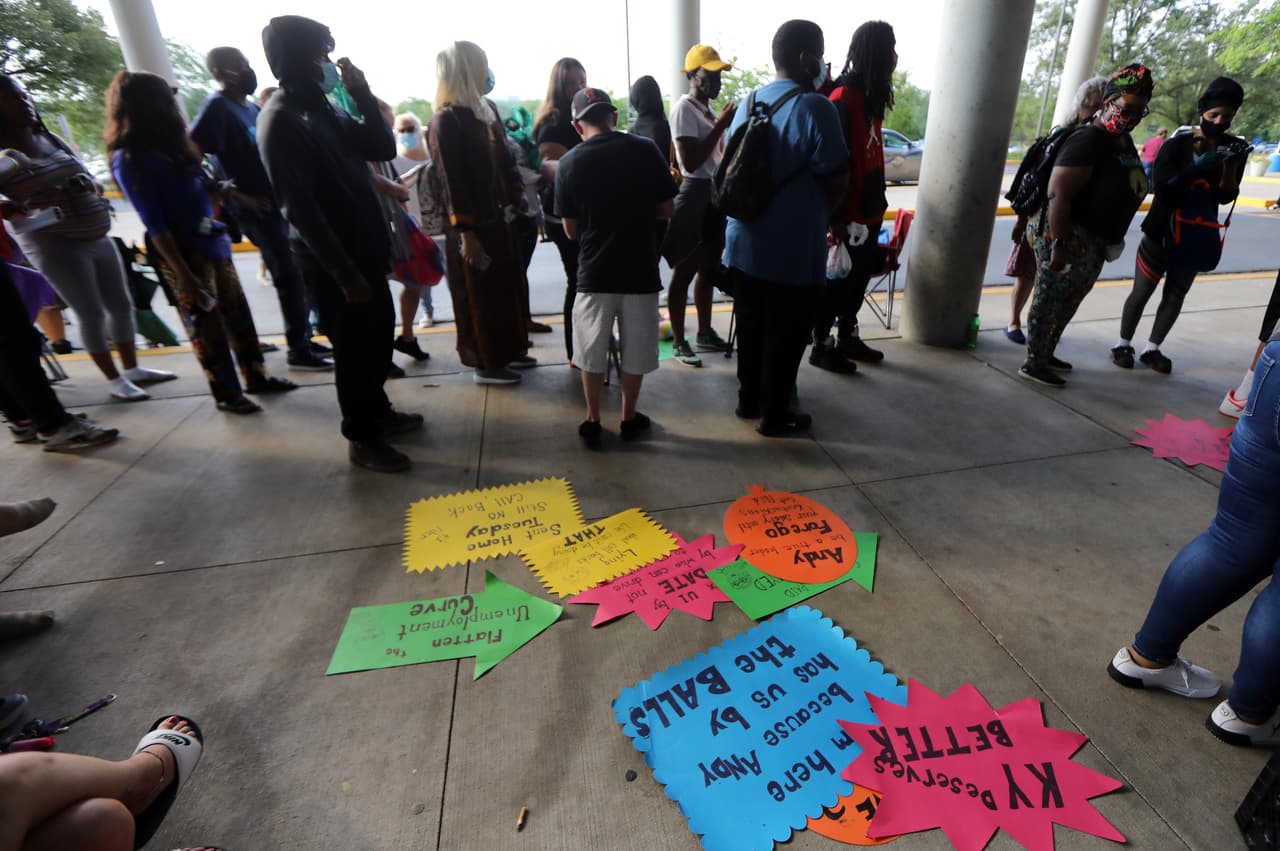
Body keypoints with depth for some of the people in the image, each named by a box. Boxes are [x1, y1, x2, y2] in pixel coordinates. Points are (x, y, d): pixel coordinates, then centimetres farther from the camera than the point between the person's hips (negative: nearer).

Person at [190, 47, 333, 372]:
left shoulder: (253, 107, 14)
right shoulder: (217, 107, -11)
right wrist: (239, 197, -18)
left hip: (283, 202, 8)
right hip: (260, 209, -8)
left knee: (298, 274, 13)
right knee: (290, 277, -6)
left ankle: (304, 339, 25)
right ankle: (298, 349, 4)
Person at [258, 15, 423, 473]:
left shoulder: (325, 107, 12)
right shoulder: (280, 121, -15)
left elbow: (383, 149, 12)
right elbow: (300, 208, -20)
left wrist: (363, 95, 0)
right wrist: (344, 274, -22)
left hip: (364, 247, 9)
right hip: (331, 261, -8)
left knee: (379, 333, 17)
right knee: (355, 346, 0)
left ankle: (378, 410, 36)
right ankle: (362, 438, 16)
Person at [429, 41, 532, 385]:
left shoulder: (487, 109, 11)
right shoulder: (446, 120, -13)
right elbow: (453, 182, -17)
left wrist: (517, 193, 6)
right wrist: (466, 233, -20)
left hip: (498, 219, 8)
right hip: (474, 226, -8)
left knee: (508, 287, 15)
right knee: (480, 295, 1)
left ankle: (507, 351, 30)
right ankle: (486, 363, 13)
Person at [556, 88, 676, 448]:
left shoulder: (569, 162, -3)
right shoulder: (645, 149, -3)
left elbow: (571, 230, 1)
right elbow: (666, 209, 2)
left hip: (594, 273, 0)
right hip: (640, 270, 0)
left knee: (592, 353, 13)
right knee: (635, 351, 13)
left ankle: (592, 423, 21)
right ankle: (629, 419, 25)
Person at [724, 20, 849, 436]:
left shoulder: (749, 103, 9)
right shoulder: (815, 106, -13)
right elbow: (837, 180, -10)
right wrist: (822, 214, 8)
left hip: (744, 244, 7)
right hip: (794, 252, -7)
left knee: (750, 328, 17)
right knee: (785, 336, 5)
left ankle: (749, 400, 29)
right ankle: (774, 415, 15)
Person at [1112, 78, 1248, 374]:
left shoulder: (1234, 149, 1)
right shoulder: (1176, 146, -8)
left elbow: (1226, 197, -5)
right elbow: (1162, 189, -19)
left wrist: (1231, 165, -20)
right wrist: (1196, 169, -31)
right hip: (1161, 232, -4)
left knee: (1175, 295, 6)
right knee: (1141, 292, 0)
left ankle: (1152, 349, 14)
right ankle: (1123, 344, 11)